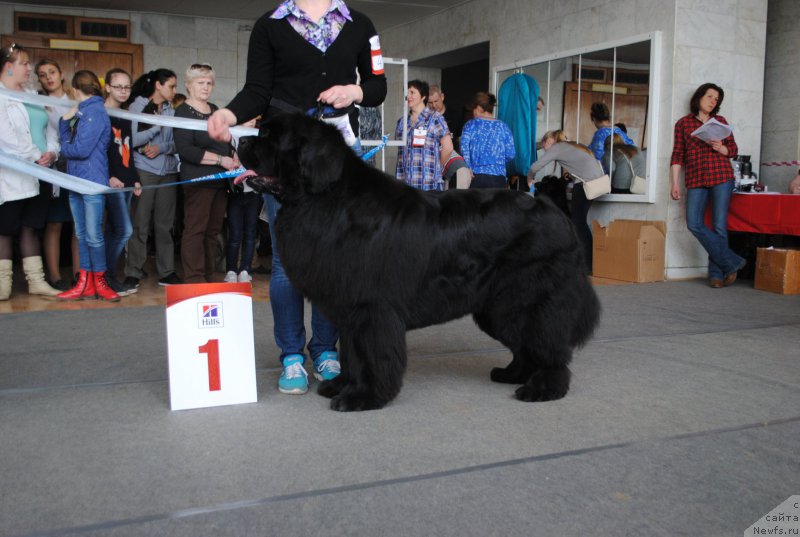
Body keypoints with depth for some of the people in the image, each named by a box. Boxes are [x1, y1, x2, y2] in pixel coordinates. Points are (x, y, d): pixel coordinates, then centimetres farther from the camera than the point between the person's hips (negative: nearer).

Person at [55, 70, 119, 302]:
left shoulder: (95, 112, -11)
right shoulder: (81, 112, 16)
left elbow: (82, 149, -17)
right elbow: (68, 140, 13)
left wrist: (65, 148, 1)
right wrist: (65, 119, 3)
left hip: (93, 182, -9)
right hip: (76, 181, 9)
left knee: (93, 235, -5)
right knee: (81, 235, 9)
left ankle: (99, 281, 7)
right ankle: (85, 284, 14)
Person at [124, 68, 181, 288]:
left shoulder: (170, 111, 12)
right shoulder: (137, 106, 0)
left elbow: (176, 143, 7)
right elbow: (133, 140, -10)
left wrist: (161, 148, -11)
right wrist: (158, 126, -9)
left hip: (168, 171, 4)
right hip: (144, 171, -4)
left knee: (165, 224, 7)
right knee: (140, 225, -3)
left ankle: (166, 272, 13)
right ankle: (133, 274, 4)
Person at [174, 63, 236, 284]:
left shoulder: (214, 110, 17)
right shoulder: (183, 112, -6)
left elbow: (228, 141, 28)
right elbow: (185, 150, -18)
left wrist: (235, 157, 7)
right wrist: (221, 160, -16)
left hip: (220, 180, 8)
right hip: (198, 181, -8)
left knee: (213, 230, 10)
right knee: (195, 230, -7)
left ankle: (208, 278, 17)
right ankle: (194, 281, -4)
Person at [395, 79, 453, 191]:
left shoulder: (434, 118, -1)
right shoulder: (402, 122, 15)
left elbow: (448, 148, -2)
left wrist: (436, 167, 7)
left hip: (429, 183, -5)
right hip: (405, 182, 5)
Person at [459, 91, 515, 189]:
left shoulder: (471, 125, 4)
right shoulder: (503, 126, 8)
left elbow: (464, 147, -11)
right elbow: (510, 154, 3)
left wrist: (469, 167, -4)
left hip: (475, 176, 0)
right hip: (497, 178, 0)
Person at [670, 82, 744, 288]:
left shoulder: (720, 121, 14)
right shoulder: (683, 123, 11)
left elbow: (734, 150, 15)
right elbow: (677, 155, 7)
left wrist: (721, 148, -7)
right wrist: (675, 183, 0)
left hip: (721, 178, 0)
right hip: (695, 180, 0)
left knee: (719, 226, -3)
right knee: (694, 224, -14)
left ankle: (716, 273, 6)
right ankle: (731, 263, -4)